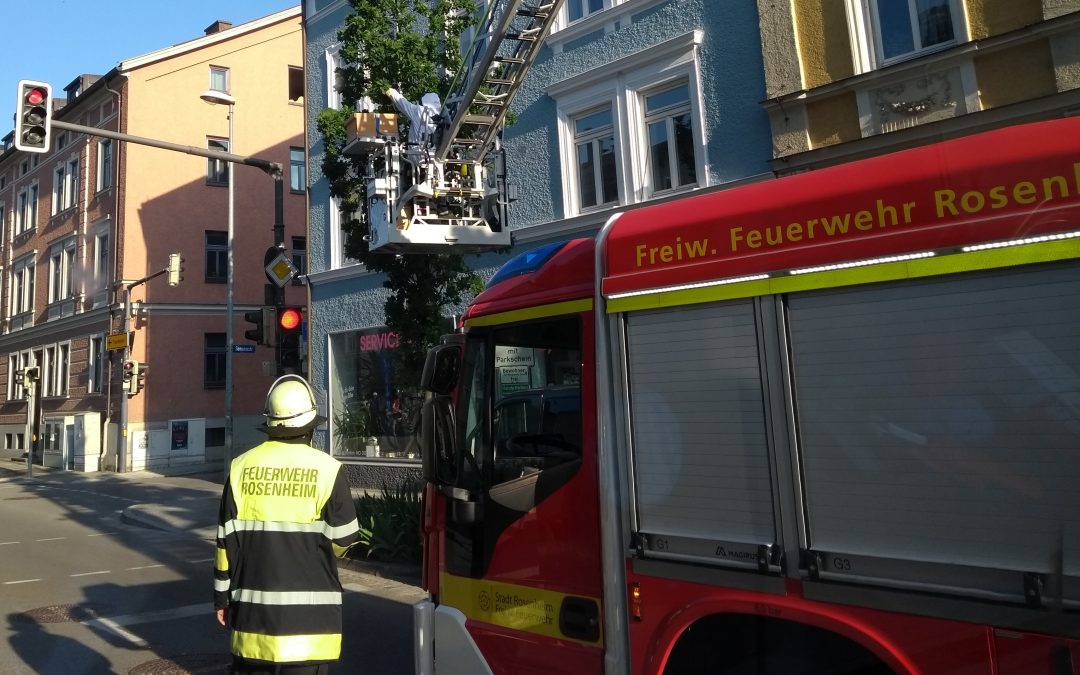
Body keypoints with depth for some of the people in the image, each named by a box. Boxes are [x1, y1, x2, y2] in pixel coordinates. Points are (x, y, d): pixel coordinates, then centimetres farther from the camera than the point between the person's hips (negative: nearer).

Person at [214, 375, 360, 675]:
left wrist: (222, 597, 14)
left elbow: (226, 540, 2)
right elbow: (343, 540, -5)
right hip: (308, 613, -3)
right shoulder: (327, 469, -11)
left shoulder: (242, 467, -2)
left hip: (253, 609, 3)